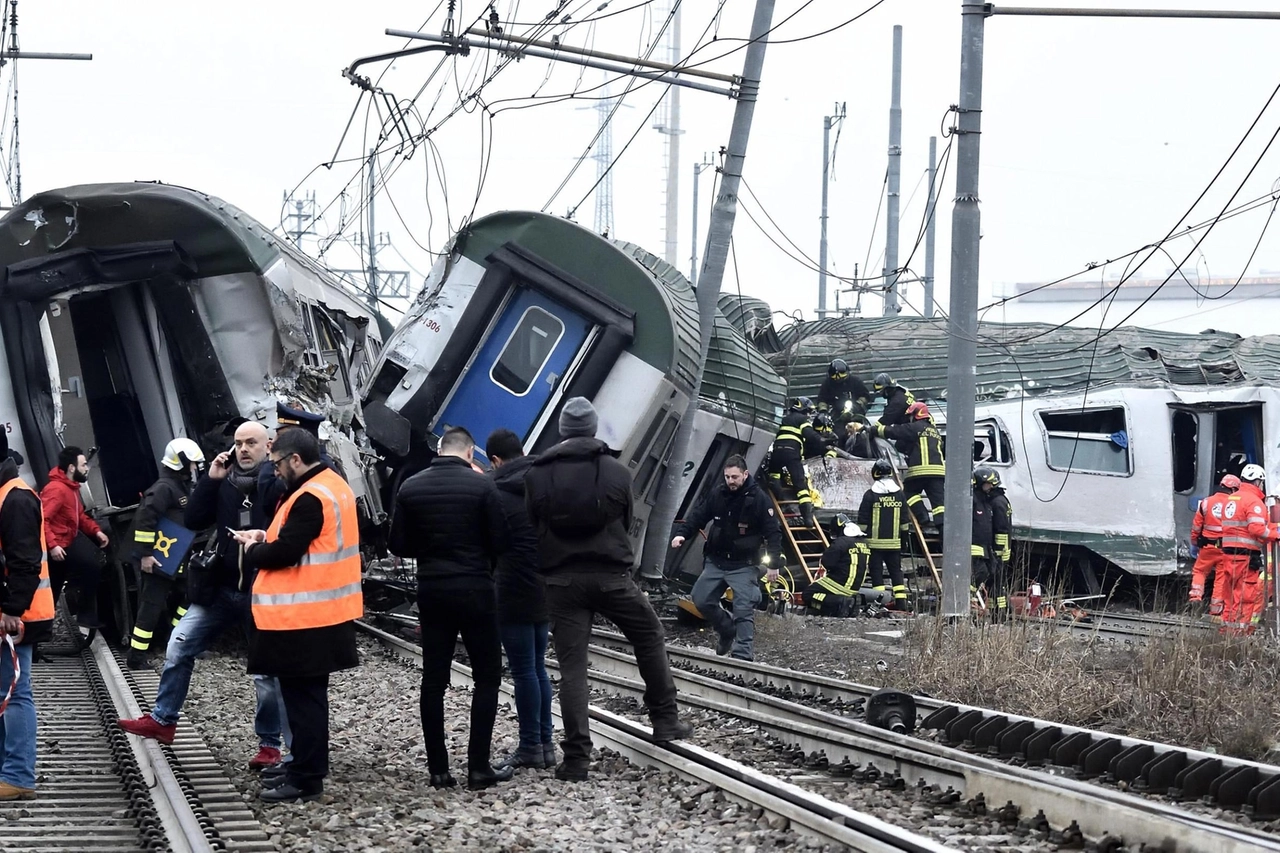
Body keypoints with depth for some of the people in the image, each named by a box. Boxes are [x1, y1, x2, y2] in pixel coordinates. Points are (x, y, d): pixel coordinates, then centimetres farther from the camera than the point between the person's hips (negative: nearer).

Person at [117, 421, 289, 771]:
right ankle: (163, 720, 20)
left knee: (267, 672, 2)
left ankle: (270, 743, 15)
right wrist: (210, 479, -7)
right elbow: (193, 521, 1)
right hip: (222, 589, 5)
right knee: (179, 646, 6)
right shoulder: (225, 481, 7)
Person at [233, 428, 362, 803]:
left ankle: (306, 779, -1)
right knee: (307, 694, 17)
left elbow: (285, 553, -22)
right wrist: (266, 537, 8)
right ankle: (304, 767, 25)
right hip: (321, 612, 10)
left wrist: (252, 552, -4)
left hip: (303, 616, -10)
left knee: (302, 696, -5)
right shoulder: (333, 487, 13)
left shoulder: (311, 497, -19)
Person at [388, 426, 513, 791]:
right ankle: (479, 766, 0)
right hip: (475, 590, -3)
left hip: (431, 591, 3)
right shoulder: (482, 486, -10)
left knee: (433, 679, 7)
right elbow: (501, 542, -9)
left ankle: (438, 768, 6)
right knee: (487, 676, 5)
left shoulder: (410, 488, 0)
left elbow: (398, 545, 2)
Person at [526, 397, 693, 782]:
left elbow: (531, 528, 3)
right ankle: (665, 720, 23)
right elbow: (627, 522, 8)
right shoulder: (616, 471, -1)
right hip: (611, 575, 0)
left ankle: (576, 757, -5)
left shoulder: (537, 474, -2)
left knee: (572, 667, 1)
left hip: (560, 580, 0)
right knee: (650, 637, 22)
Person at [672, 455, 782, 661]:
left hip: (744, 565, -5)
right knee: (701, 600, 7)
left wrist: (774, 564, -14)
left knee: (744, 610, -11)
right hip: (716, 561, 5)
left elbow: (773, 533, -10)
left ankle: (743, 655, -11)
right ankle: (727, 631, 30)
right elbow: (697, 516, 4)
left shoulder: (757, 498, -11)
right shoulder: (716, 495, 0)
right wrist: (680, 533, -15)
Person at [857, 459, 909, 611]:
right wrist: (904, 540, 20)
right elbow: (904, 520, 12)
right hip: (894, 542, 4)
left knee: (876, 571, 1)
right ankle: (901, 603, 4)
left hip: (875, 542, -4)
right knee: (896, 571, 10)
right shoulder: (899, 494, 5)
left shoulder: (870, 495, -7)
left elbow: (862, 521, -5)